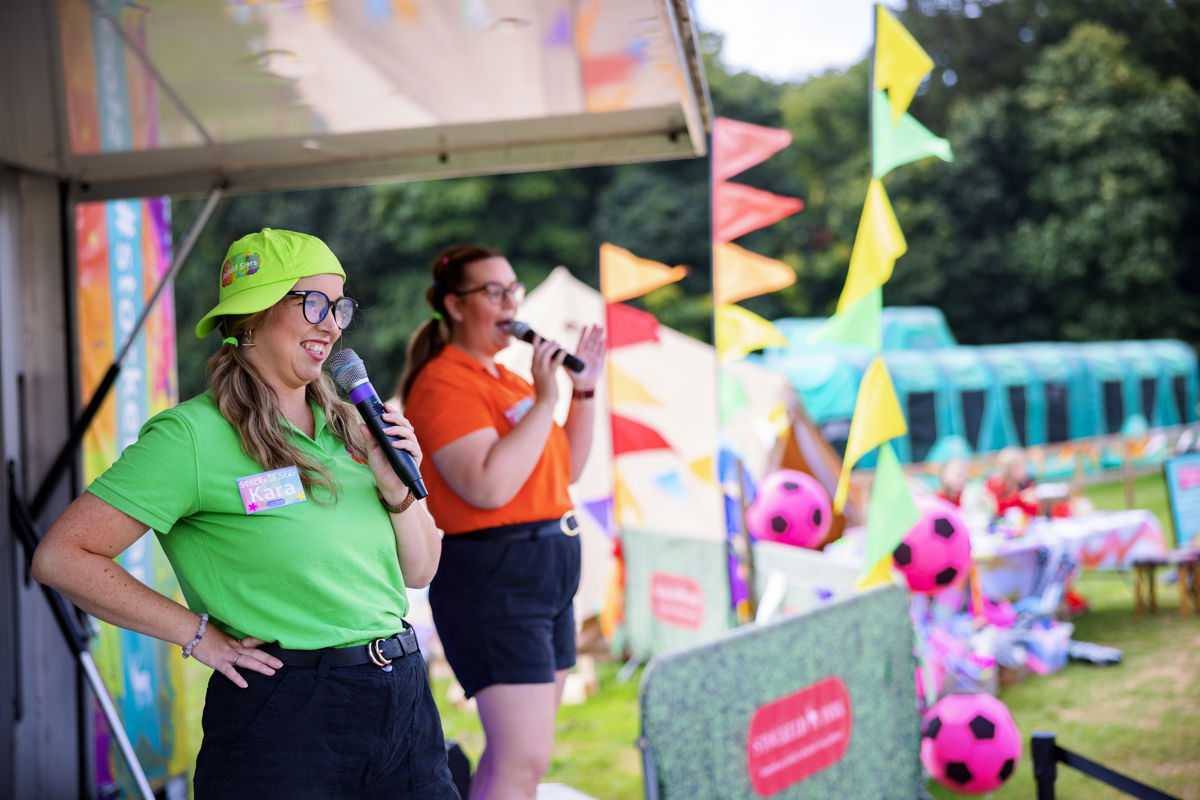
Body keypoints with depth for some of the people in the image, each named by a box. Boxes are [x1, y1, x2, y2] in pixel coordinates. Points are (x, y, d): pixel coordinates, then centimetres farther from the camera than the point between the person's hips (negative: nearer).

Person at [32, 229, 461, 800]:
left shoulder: (344, 426, 10)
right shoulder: (194, 435, -10)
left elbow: (418, 572, 15)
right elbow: (61, 557, -15)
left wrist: (399, 491, -4)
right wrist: (198, 635, -10)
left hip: (404, 701, 6)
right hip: (284, 719, -6)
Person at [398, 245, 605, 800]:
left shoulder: (505, 378, 15)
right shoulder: (445, 383, -13)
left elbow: (565, 469, 21)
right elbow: (489, 487, -25)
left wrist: (584, 390, 10)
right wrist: (543, 401, -20)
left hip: (548, 569, 10)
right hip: (492, 580, -10)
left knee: (513, 751, 13)